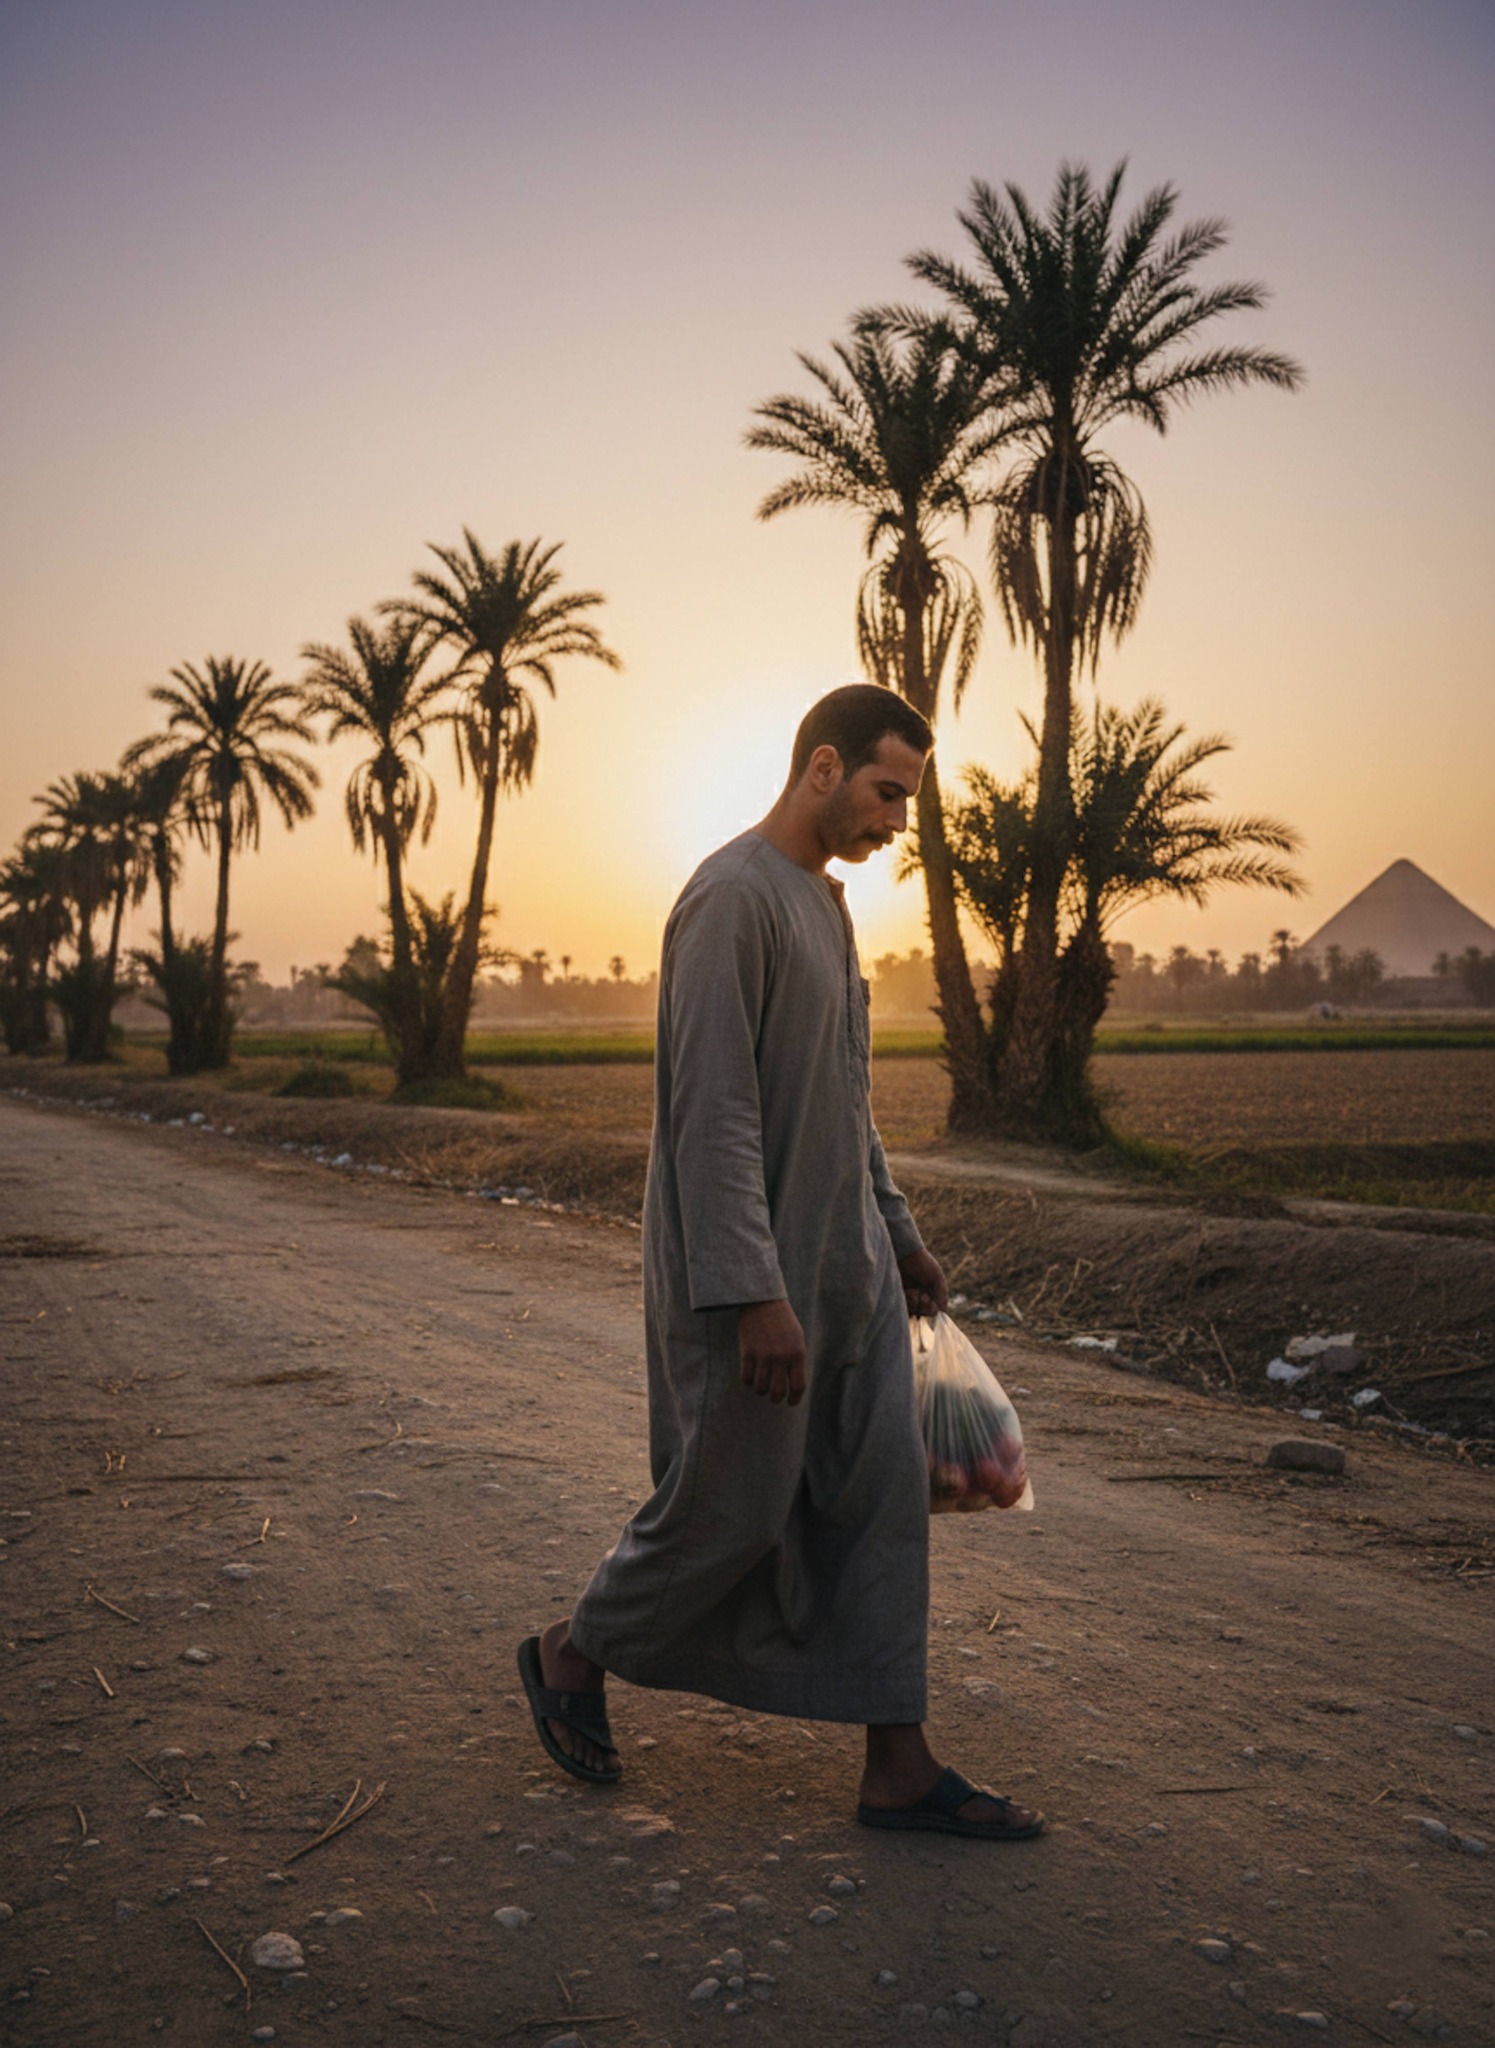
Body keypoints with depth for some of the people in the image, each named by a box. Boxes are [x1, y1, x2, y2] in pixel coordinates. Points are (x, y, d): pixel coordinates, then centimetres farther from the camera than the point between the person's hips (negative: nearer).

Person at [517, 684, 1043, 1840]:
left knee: (883, 1495, 7)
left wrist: (898, 1232, 22)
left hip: (849, 1268, 9)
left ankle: (900, 1765, 16)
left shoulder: (825, 902, 15)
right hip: (755, 1275, -9)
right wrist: (757, 1295, -26)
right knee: (733, 1507, 3)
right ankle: (574, 1658, 28)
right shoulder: (732, 899, -16)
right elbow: (713, 1112, -22)